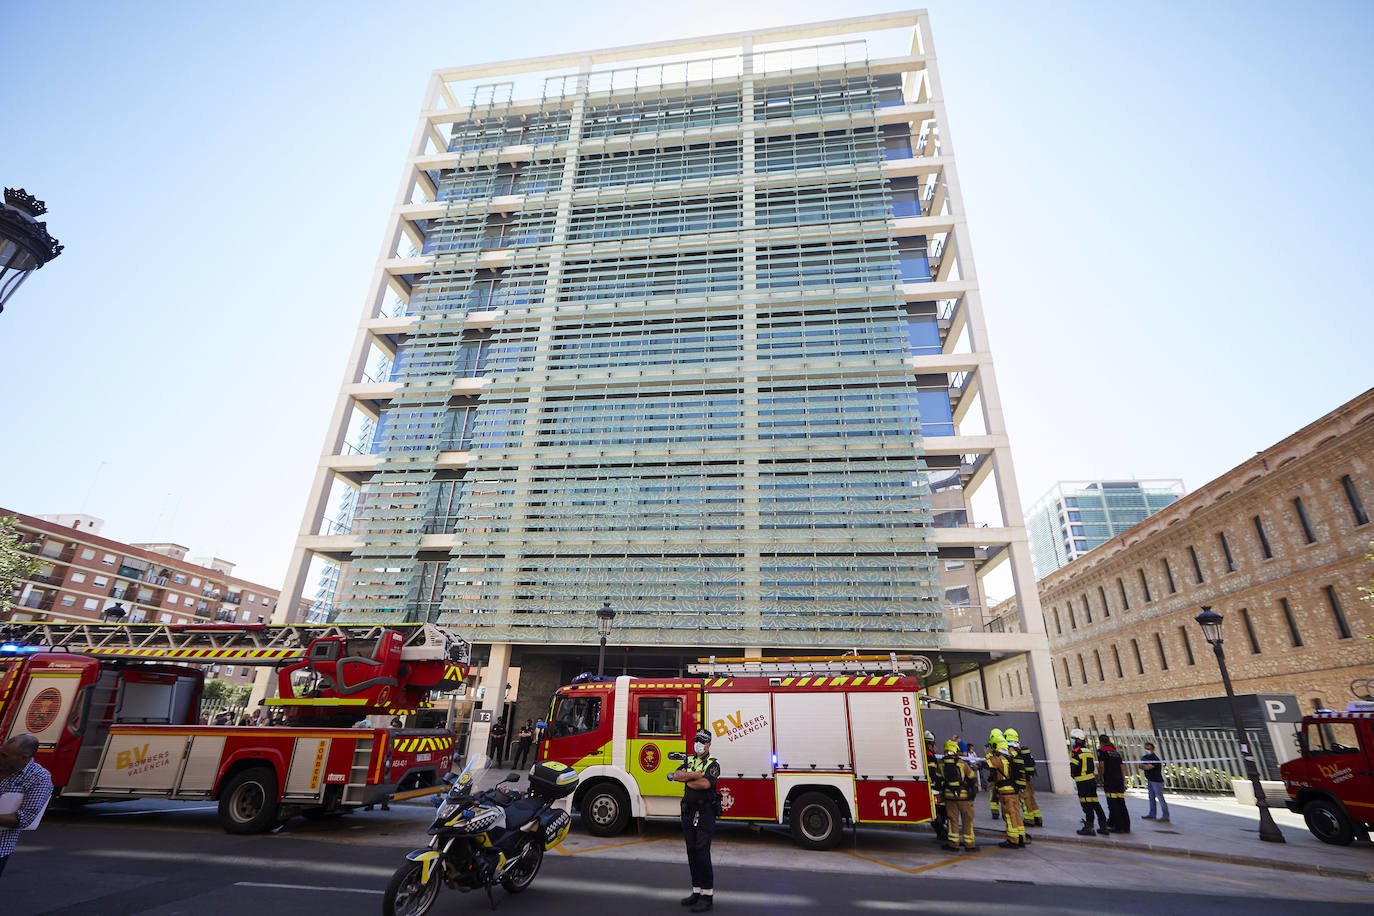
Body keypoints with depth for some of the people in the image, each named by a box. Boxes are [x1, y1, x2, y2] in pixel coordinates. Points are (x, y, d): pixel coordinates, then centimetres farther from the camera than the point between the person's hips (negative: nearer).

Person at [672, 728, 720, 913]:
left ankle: (708, 895, 3)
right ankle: (696, 891, 24)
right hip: (688, 812, 6)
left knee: (702, 853, -6)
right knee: (692, 852, 13)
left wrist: (685, 780, -9)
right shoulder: (688, 761, 12)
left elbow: (706, 783, -24)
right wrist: (693, 775, -18)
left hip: (705, 813, -6)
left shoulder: (713, 764, -7)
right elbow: (676, 775, -4)